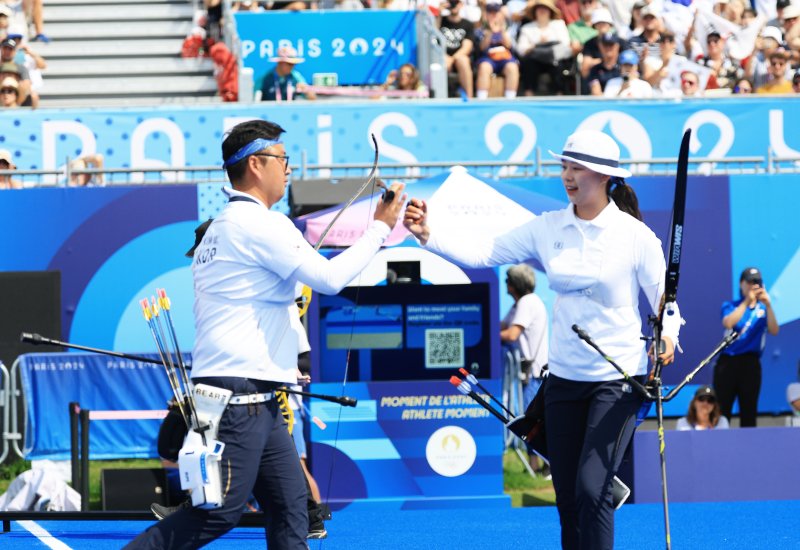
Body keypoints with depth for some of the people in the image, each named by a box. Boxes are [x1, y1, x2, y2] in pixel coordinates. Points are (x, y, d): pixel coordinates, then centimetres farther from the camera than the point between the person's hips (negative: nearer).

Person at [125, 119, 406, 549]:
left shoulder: (224, 226, 19)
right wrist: (380, 227, -3)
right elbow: (329, 278, -14)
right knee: (219, 513, -11)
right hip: (238, 397, -11)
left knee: (290, 505, 6)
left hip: (256, 400, 11)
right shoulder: (258, 223, -12)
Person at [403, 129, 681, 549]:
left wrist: (667, 334, -24)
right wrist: (428, 235, -15)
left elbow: (663, 298, -3)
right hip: (564, 376, 5)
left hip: (618, 378, -5)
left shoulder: (635, 235, -9)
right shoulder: (548, 228, 2)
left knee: (591, 489, -16)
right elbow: (484, 252, -1)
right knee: (567, 497, 8)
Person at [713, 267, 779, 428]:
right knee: (721, 411, -8)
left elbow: (774, 330, -6)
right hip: (728, 362, -2)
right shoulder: (730, 306, 8)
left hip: (751, 364, 2)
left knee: (749, 412, 2)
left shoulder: (763, 308, 11)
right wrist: (747, 301, -18)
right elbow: (728, 323, -14)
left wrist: (768, 305, -18)